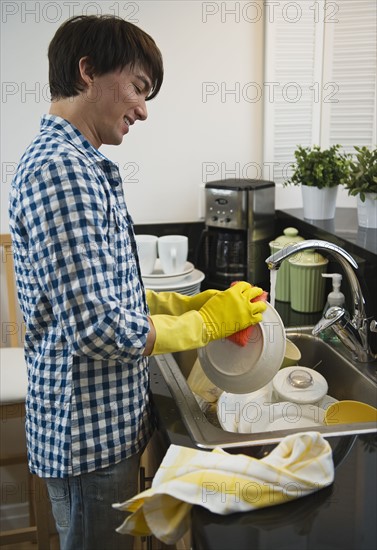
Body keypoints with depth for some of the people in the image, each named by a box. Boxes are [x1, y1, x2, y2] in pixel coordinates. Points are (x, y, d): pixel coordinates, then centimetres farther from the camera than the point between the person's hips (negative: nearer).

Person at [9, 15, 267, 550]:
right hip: (91, 434, -9)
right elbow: (100, 330, -29)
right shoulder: (60, 170, -24)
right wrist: (208, 322, -16)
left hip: (104, 423, 9)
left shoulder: (76, 164, 9)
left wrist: (185, 303, 3)